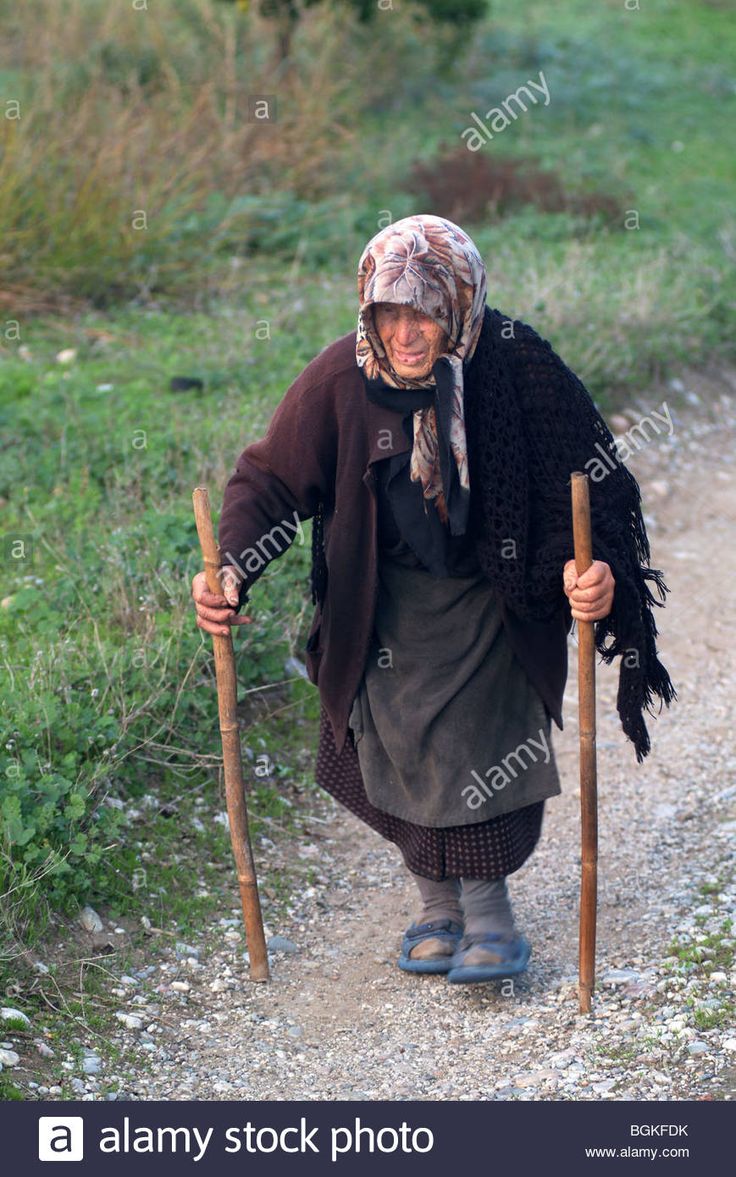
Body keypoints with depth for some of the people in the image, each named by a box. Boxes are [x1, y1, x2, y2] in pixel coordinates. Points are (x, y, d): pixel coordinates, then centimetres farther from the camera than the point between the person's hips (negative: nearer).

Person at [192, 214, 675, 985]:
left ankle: (488, 906, 17)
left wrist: (599, 566, -33)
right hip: (388, 608, 1)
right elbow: (270, 480, -9)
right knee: (403, 749, 5)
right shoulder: (342, 378, -17)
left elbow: (593, 479, -14)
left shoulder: (516, 367, -20)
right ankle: (437, 905, 26)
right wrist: (232, 568, -25)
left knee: (488, 746, -3)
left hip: (493, 597, -1)